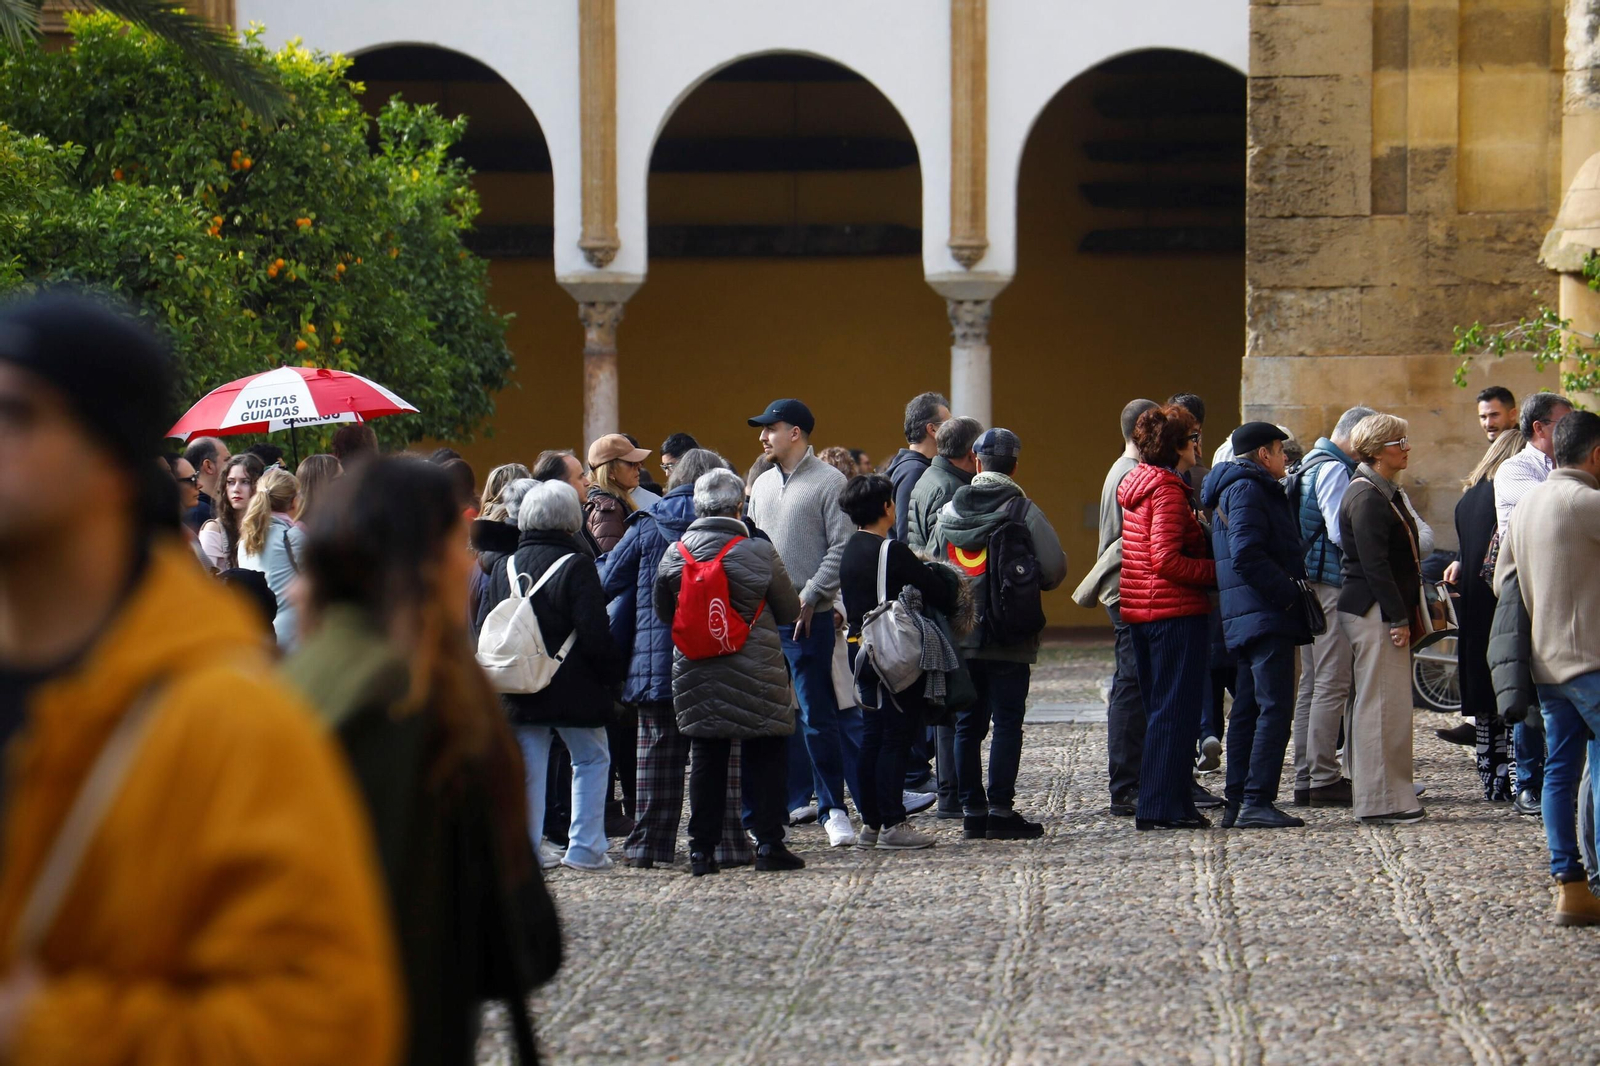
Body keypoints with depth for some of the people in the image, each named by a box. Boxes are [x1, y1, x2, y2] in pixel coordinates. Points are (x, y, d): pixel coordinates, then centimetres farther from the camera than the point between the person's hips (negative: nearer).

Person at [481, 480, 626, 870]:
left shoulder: (504, 569, 5)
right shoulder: (577, 566, -12)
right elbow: (594, 635, -16)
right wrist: (616, 670, -1)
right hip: (573, 689, -4)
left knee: (527, 766, 9)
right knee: (592, 759, 10)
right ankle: (584, 848, 6)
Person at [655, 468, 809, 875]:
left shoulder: (674, 556, -2)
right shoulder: (759, 553, -11)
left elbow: (664, 613, 11)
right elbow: (790, 612, -1)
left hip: (694, 673, 3)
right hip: (755, 671, -3)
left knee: (706, 760, 9)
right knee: (764, 757, 6)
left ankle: (702, 849, 8)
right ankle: (768, 844, 4)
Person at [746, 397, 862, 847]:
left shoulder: (829, 482, -6)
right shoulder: (763, 485, 16)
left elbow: (842, 548, -10)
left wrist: (810, 596, -16)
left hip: (809, 619, -6)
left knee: (818, 716, -3)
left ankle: (832, 809, 4)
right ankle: (788, 799, 15)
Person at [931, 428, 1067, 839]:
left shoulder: (948, 512, 4)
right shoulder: (1022, 510, -9)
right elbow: (1054, 567, -12)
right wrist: (1027, 583, 8)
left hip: (960, 636, 4)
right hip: (1009, 639, -4)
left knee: (967, 724, 9)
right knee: (1007, 721, 0)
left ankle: (972, 811, 9)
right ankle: (1000, 809, -5)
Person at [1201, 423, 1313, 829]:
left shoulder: (1252, 488, 23)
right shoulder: (1248, 489, -10)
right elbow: (1247, 554, -21)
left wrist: (1291, 589, 15)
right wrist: (1288, 593, -17)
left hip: (1248, 617, 11)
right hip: (1265, 615, -11)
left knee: (1248, 710, 11)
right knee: (1275, 707, -14)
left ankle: (1237, 802, 13)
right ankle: (1257, 801, -18)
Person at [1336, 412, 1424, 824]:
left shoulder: (1386, 493, 18)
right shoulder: (1366, 497, -14)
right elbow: (1374, 564, -19)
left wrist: (1404, 613, 17)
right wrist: (1398, 618, -20)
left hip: (1382, 611, 10)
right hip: (1374, 612, -10)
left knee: (1373, 704, 13)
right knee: (1384, 704, -9)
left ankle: (1373, 794, 18)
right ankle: (1382, 800, -8)